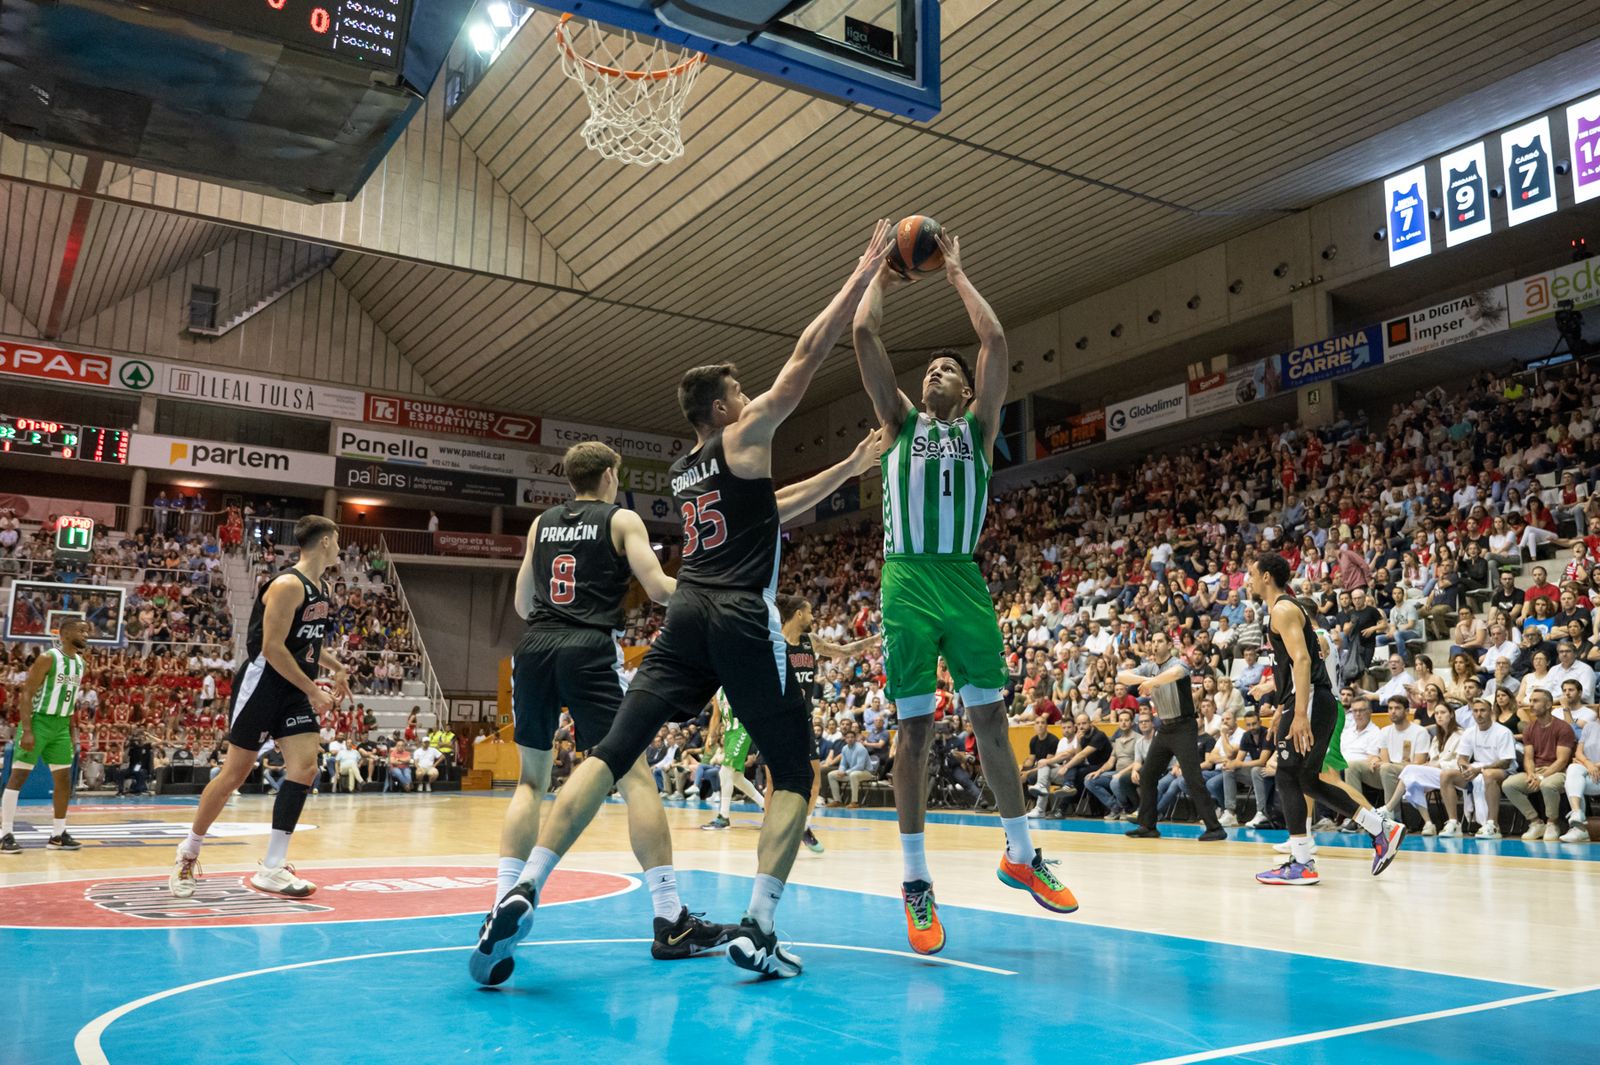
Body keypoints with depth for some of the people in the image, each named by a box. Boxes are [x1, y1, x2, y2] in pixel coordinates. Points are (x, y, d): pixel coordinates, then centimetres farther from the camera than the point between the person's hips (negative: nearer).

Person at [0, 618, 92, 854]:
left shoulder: (82, 664, 8)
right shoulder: (47, 658, -14)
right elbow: (26, 694, -16)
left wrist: (71, 733, 16)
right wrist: (27, 730, -22)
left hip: (61, 725, 7)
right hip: (38, 721, -7)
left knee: (64, 779, 6)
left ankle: (58, 835, 13)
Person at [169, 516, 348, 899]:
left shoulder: (322, 589, 11)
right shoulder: (288, 585, -18)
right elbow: (272, 648, -23)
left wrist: (336, 667, 17)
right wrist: (313, 690, -20)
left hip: (295, 689, 8)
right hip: (262, 683, -8)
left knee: (305, 766, -6)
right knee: (235, 773, 1)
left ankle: (271, 868, -2)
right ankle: (188, 852, 23)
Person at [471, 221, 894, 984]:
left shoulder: (681, 471, 23)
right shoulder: (745, 435, 3)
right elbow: (807, 356, 1)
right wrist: (861, 277, 10)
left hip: (686, 617, 6)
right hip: (743, 621, -6)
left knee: (613, 753, -1)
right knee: (793, 772, 7)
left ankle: (523, 893, -15)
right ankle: (757, 927, -5)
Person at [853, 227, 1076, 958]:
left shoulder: (978, 427, 15)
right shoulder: (900, 423, 16)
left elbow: (996, 341, 6)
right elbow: (865, 335, 9)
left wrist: (956, 274, 17)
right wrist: (881, 273, 21)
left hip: (964, 582, 1)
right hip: (907, 583, -1)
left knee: (991, 717, 5)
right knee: (914, 728, 0)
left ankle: (1020, 855, 20)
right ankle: (915, 881, 7)